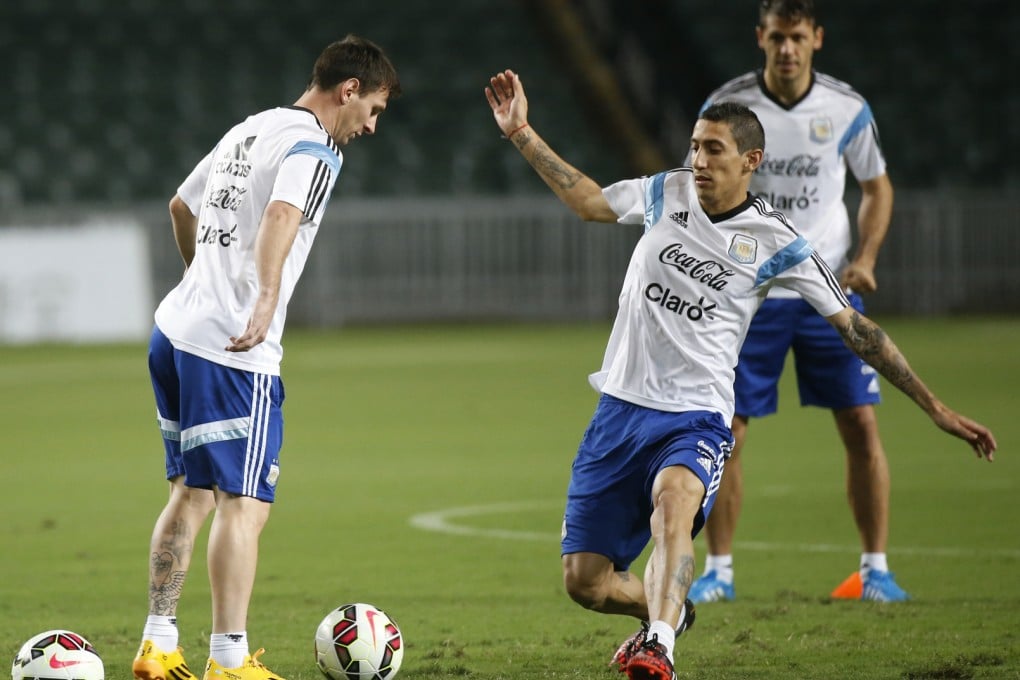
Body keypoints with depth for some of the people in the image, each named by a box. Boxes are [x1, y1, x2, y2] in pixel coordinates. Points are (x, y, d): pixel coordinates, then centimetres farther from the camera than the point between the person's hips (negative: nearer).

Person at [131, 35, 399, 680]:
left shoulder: (250, 130, 19)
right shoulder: (315, 148, -8)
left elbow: (181, 206, 33)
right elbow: (281, 216, -29)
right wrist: (267, 300, -41)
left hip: (174, 331, 9)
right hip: (234, 351, -9)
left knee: (191, 492, 16)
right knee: (244, 503, -7)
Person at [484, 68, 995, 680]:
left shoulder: (774, 241, -5)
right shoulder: (667, 192, 4)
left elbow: (853, 327, -1)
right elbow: (587, 200, 22)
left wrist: (935, 407, -2)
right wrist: (522, 134, 18)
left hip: (696, 418, -4)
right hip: (621, 407, 4)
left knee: (672, 499, -40)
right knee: (585, 581, 2)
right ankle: (667, 612, 35)